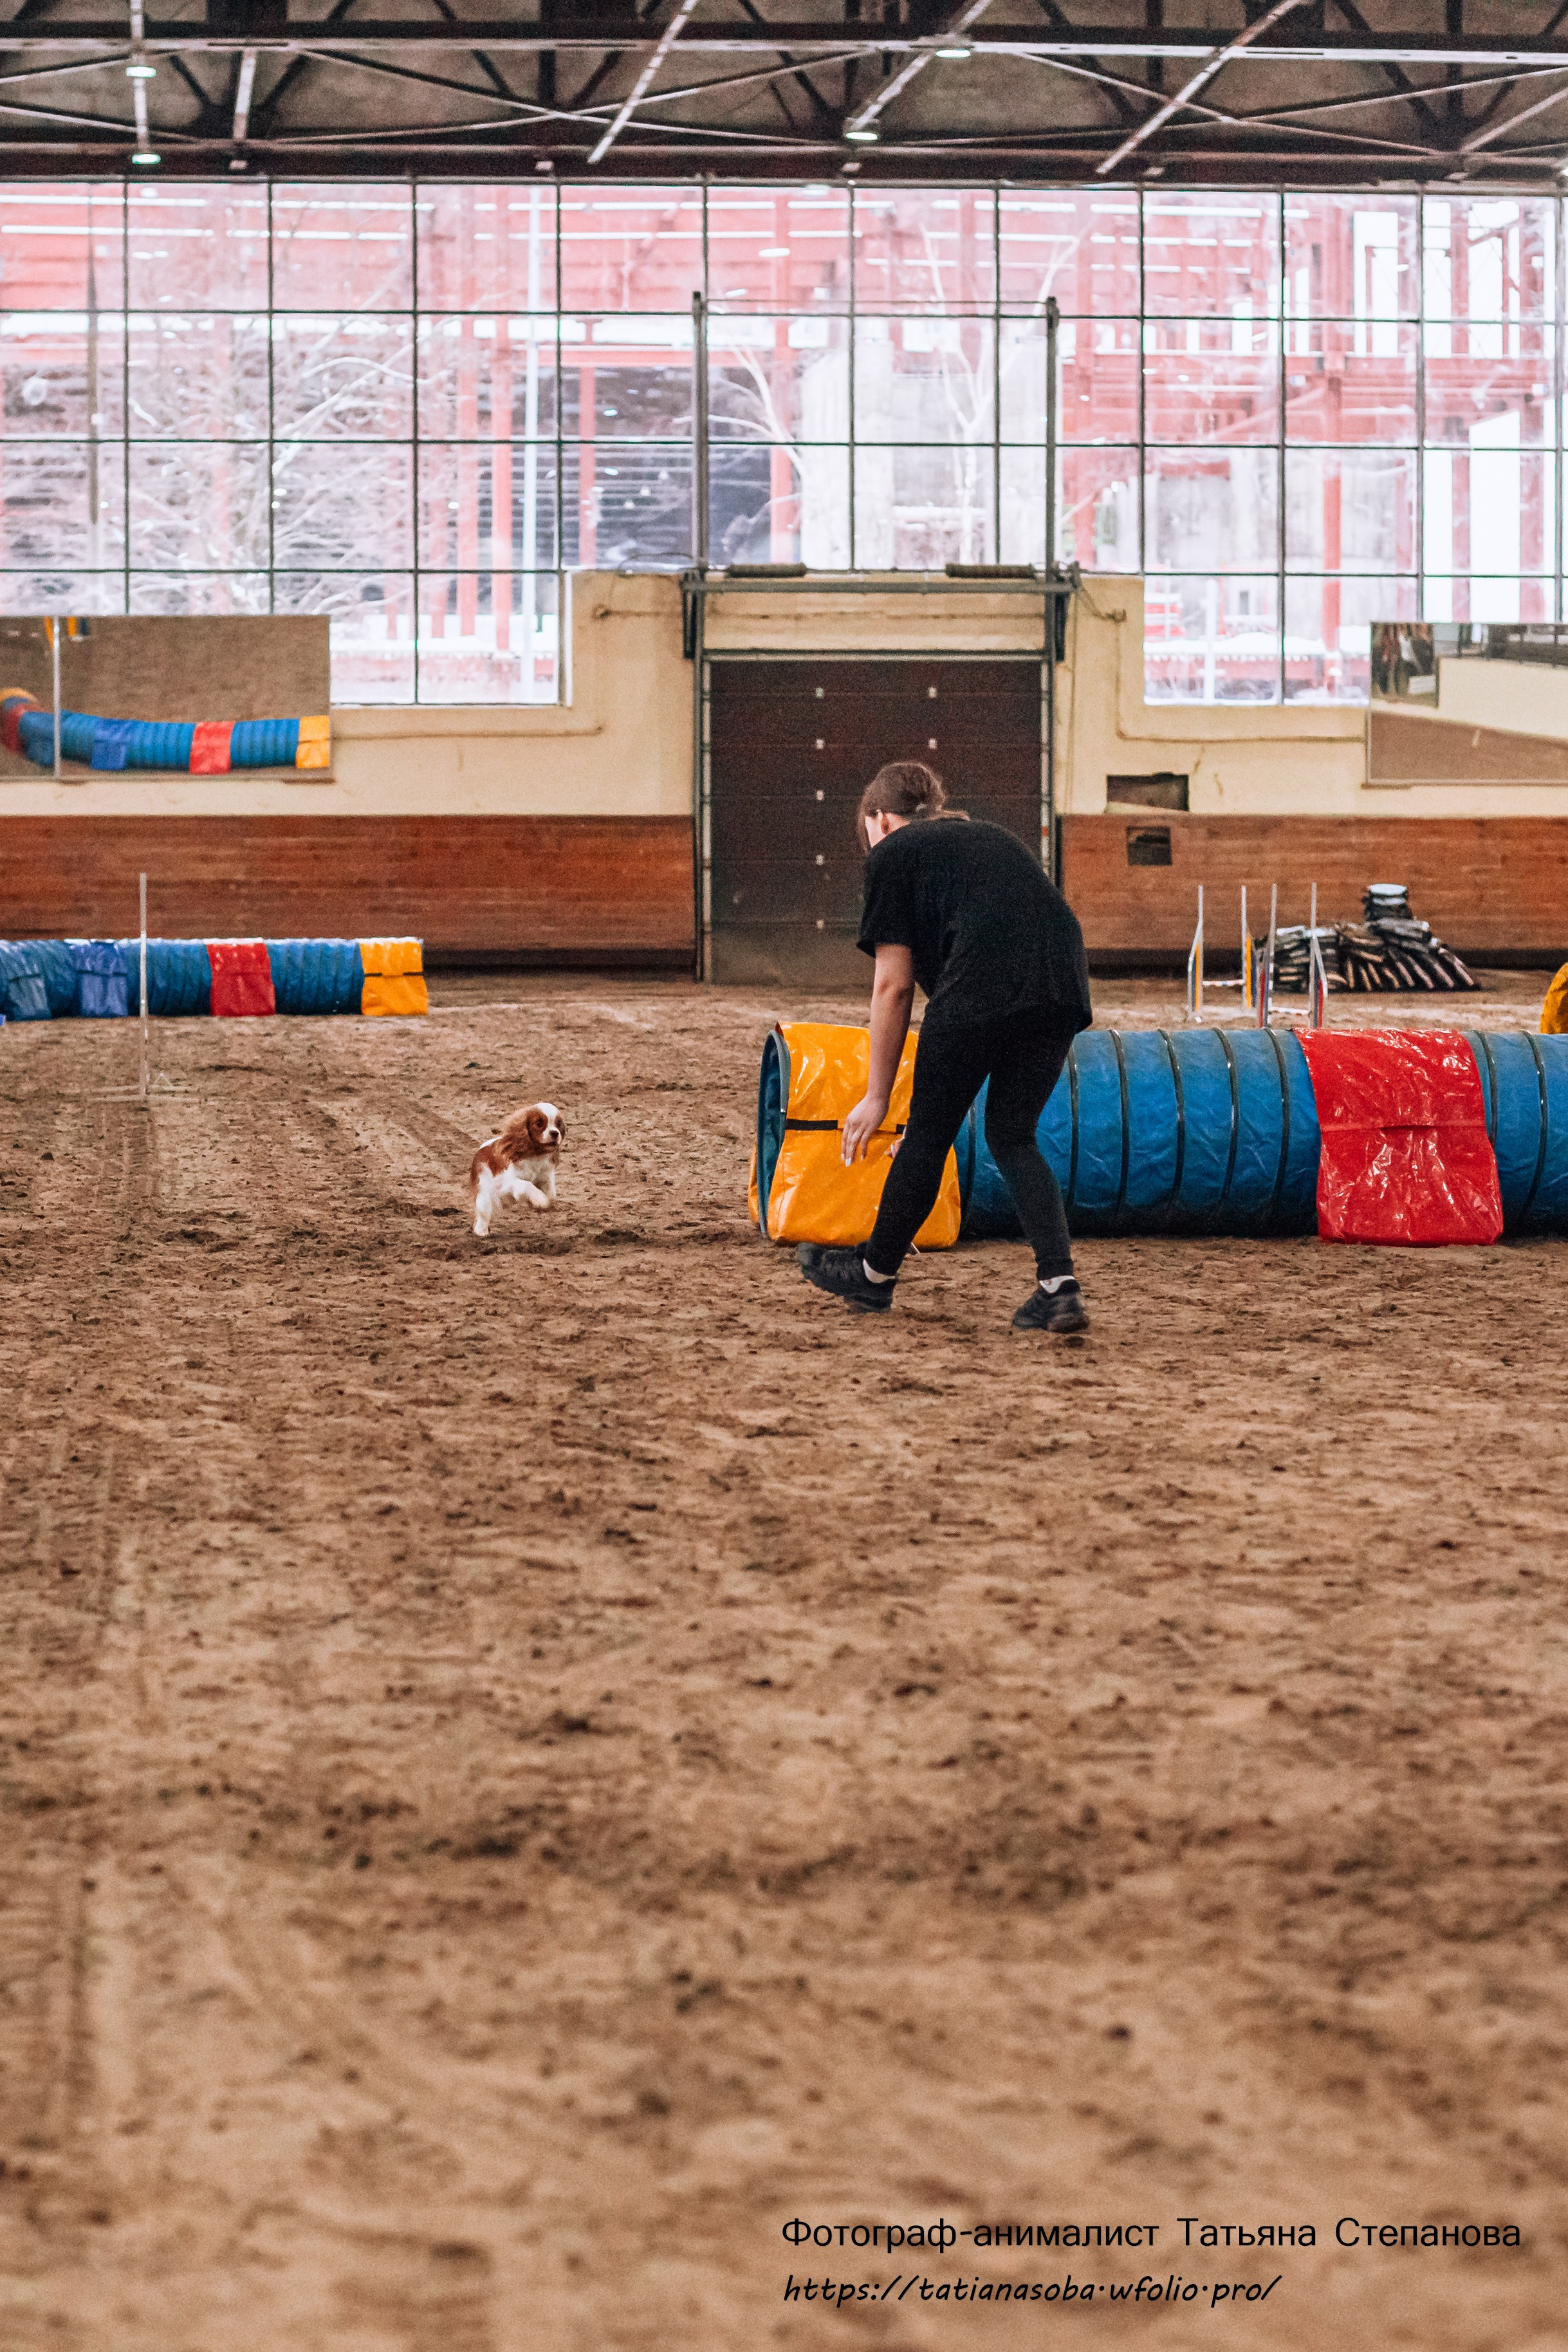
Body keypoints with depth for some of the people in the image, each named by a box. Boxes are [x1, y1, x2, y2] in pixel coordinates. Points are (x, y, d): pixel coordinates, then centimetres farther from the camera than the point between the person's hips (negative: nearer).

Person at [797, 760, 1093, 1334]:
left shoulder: (893, 854, 14)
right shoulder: (990, 837, 33)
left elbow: (894, 985, 9)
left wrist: (877, 1096, 15)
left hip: (981, 987, -6)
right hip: (1063, 988, 6)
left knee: (928, 1135, 12)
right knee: (1012, 1136, 19)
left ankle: (874, 1274, 30)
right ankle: (1059, 1286, 5)